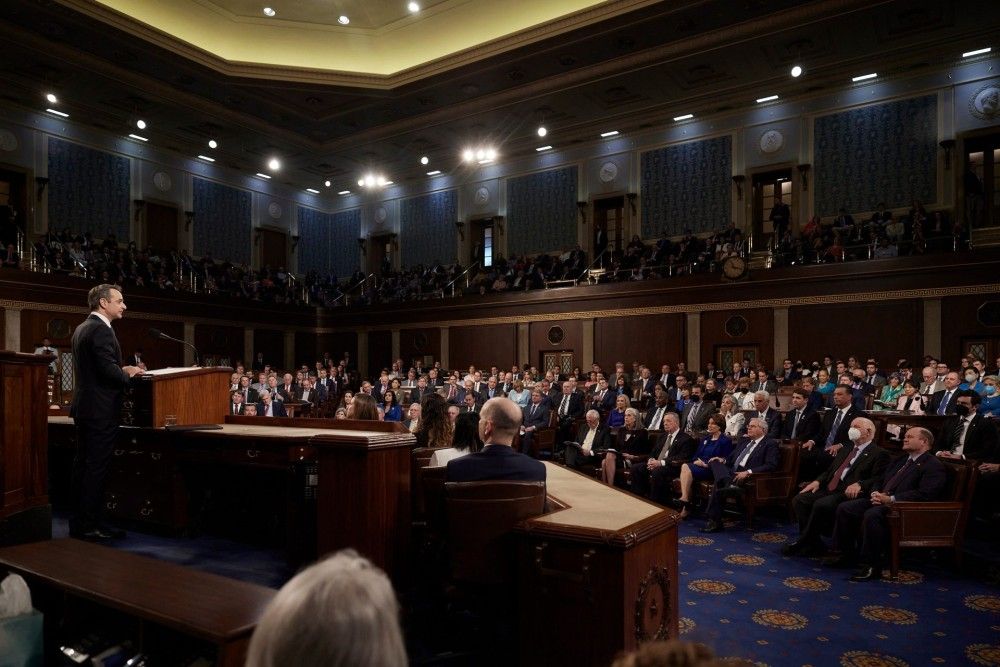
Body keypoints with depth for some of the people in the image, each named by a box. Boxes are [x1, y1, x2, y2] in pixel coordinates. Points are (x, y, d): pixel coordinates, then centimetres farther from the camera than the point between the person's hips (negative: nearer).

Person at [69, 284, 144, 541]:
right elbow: (109, 370, -24)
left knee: (82, 465, 14)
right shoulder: (102, 330, -16)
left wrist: (122, 370, 11)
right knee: (96, 468, -4)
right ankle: (90, 526, 2)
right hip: (101, 410, -10)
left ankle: (79, 523, 22)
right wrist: (128, 374, -6)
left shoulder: (81, 329, 15)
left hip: (84, 408, 10)